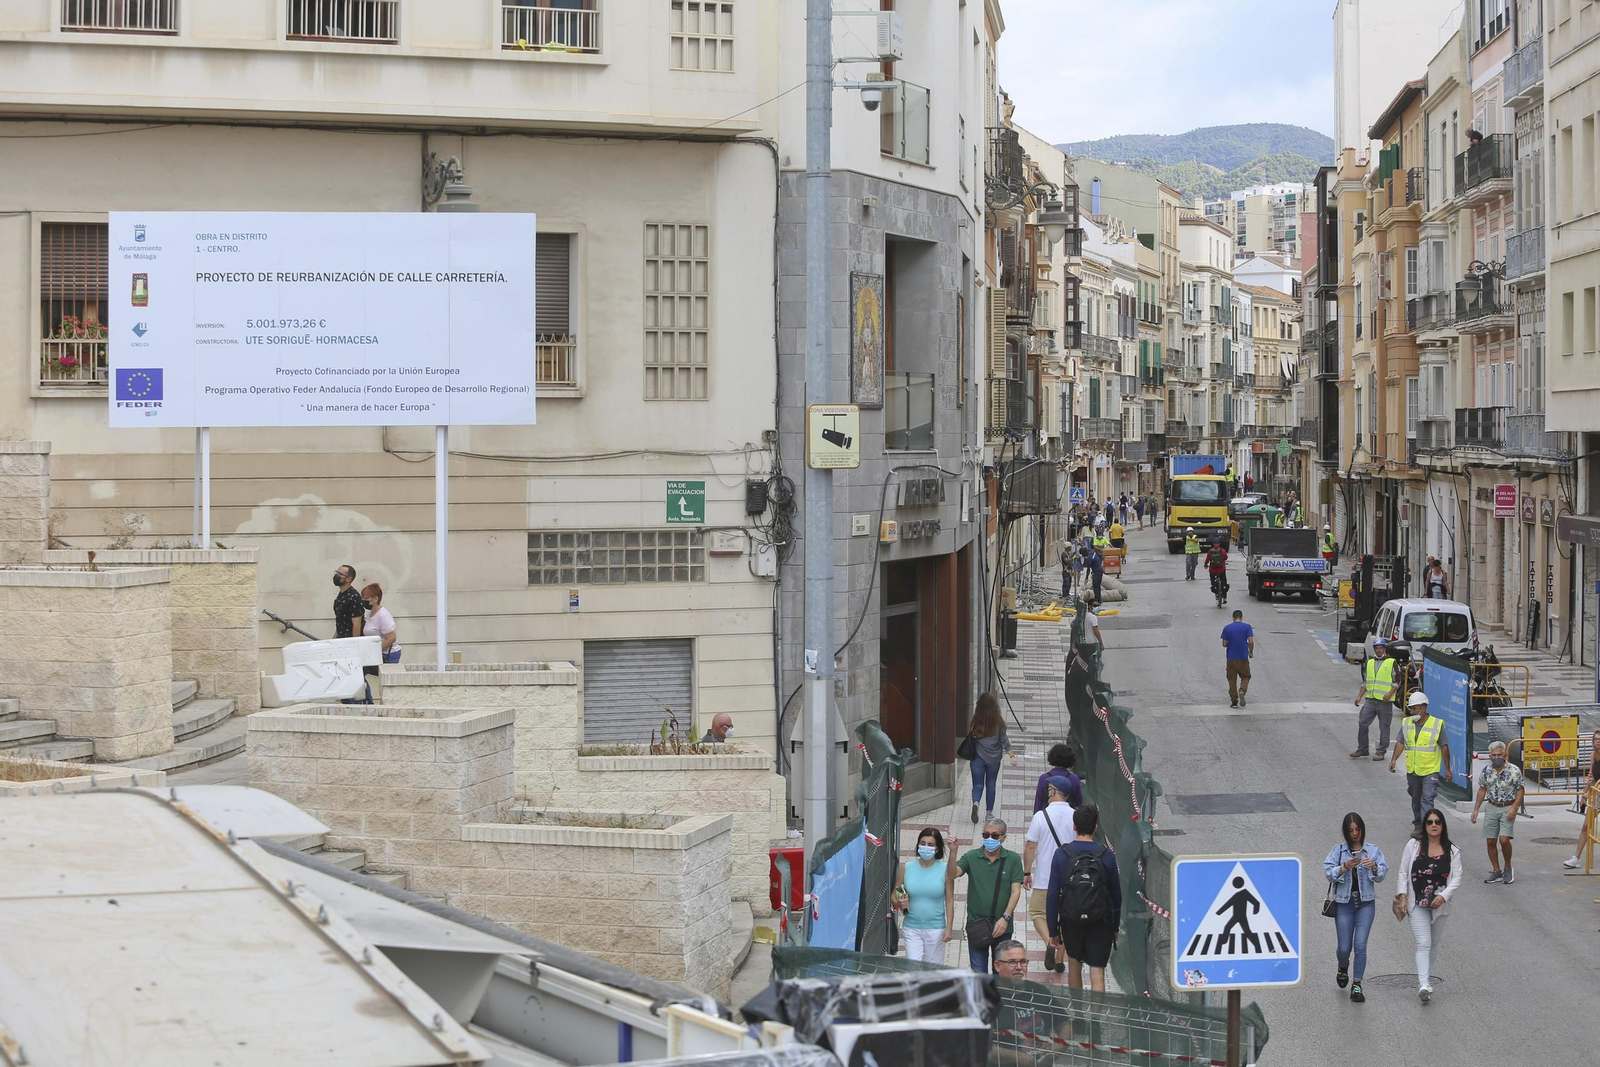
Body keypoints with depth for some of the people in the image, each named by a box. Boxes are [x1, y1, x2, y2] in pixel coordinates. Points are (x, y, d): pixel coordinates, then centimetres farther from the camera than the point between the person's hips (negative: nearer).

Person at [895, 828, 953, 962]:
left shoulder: (944, 870, -5)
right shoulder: (906, 868, 0)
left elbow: (949, 901, -3)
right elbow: (894, 896, 5)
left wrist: (949, 928, -7)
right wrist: (899, 903, -18)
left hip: (935, 929, -1)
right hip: (911, 929, 1)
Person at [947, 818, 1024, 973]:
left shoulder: (1013, 859, 2)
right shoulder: (971, 857, 4)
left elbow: (1015, 891, -2)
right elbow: (951, 875, -10)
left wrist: (1005, 918, -12)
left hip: (1002, 927, 0)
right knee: (978, 973, 0)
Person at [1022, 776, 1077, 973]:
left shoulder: (1041, 816, -11)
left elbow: (1030, 847, -8)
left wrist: (1027, 872, 3)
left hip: (1044, 878, -3)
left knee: (1037, 912, 10)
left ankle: (1050, 943, -15)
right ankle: (1059, 958, 19)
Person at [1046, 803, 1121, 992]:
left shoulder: (1062, 854, -8)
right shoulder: (1106, 855, -7)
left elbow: (1052, 895, -7)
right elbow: (1116, 894, 2)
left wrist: (1053, 931, 0)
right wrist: (1115, 927, 14)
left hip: (1070, 921, 1)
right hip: (1100, 924, -1)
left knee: (1074, 963, 23)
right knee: (1097, 973, -1)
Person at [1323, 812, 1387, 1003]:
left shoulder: (1373, 851, 2)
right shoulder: (1338, 850, 1)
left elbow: (1382, 876, -3)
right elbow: (1328, 873, -8)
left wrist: (1374, 867, -23)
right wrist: (1345, 867, -24)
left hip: (1366, 903, 0)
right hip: (1344, 903, 0)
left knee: (1360, 945, -9)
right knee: (1344, 947, 4)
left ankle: (1357, 986, 0)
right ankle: (1343, 968, 39)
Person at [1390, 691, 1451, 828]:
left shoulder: (1437, 724, -7)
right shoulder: (1406, 723, 5)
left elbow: (1444, 747, -3)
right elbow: (1400, 742, 3)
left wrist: (1447, 769, -2)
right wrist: (1393, 759, -11)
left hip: (1430, 770, -5)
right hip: (1412, 770, 5)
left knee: (1427, 799, -13)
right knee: (1416, 800, 16)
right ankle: (1418, 826, 31)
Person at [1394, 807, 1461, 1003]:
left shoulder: (1451, 851, 0)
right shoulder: (1414, 845, -1)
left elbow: (1456, 877, -4)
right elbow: (1403, 872, 2)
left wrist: (1444, 895, -19)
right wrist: (1402, 897, -7)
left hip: (1439, 905, 2)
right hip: (1417, 904, -2)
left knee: (1434, 944, 14)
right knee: (1423, 944, -13)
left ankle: (1426, 978, 30)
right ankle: (1424, 985, -22)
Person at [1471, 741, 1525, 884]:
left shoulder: (1513, 770, -10)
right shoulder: (1486, 771, 3)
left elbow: (1520, 791, -7)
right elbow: (1482, 790, 13)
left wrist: (1514, 808, -18)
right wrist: (1476, 810, 10)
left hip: (1507, 808, -5)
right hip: (1492, 808, 5)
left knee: (1504, 839, -17)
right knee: (1490, 841, 3)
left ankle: (1508, 868, 5)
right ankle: (1497, 872, 15)